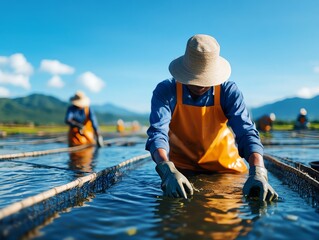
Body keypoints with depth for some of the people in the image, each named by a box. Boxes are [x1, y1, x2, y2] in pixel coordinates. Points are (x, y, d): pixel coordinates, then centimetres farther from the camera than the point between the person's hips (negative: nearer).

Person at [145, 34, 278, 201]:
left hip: (225, 168, 1)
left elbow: (246, 132, -22)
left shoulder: (229, 92, -12)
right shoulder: (165, 91, -15)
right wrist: (168, 170, -47)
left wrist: (258, 172, -41)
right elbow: (158, 133, -28)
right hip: (182, 171, 0)